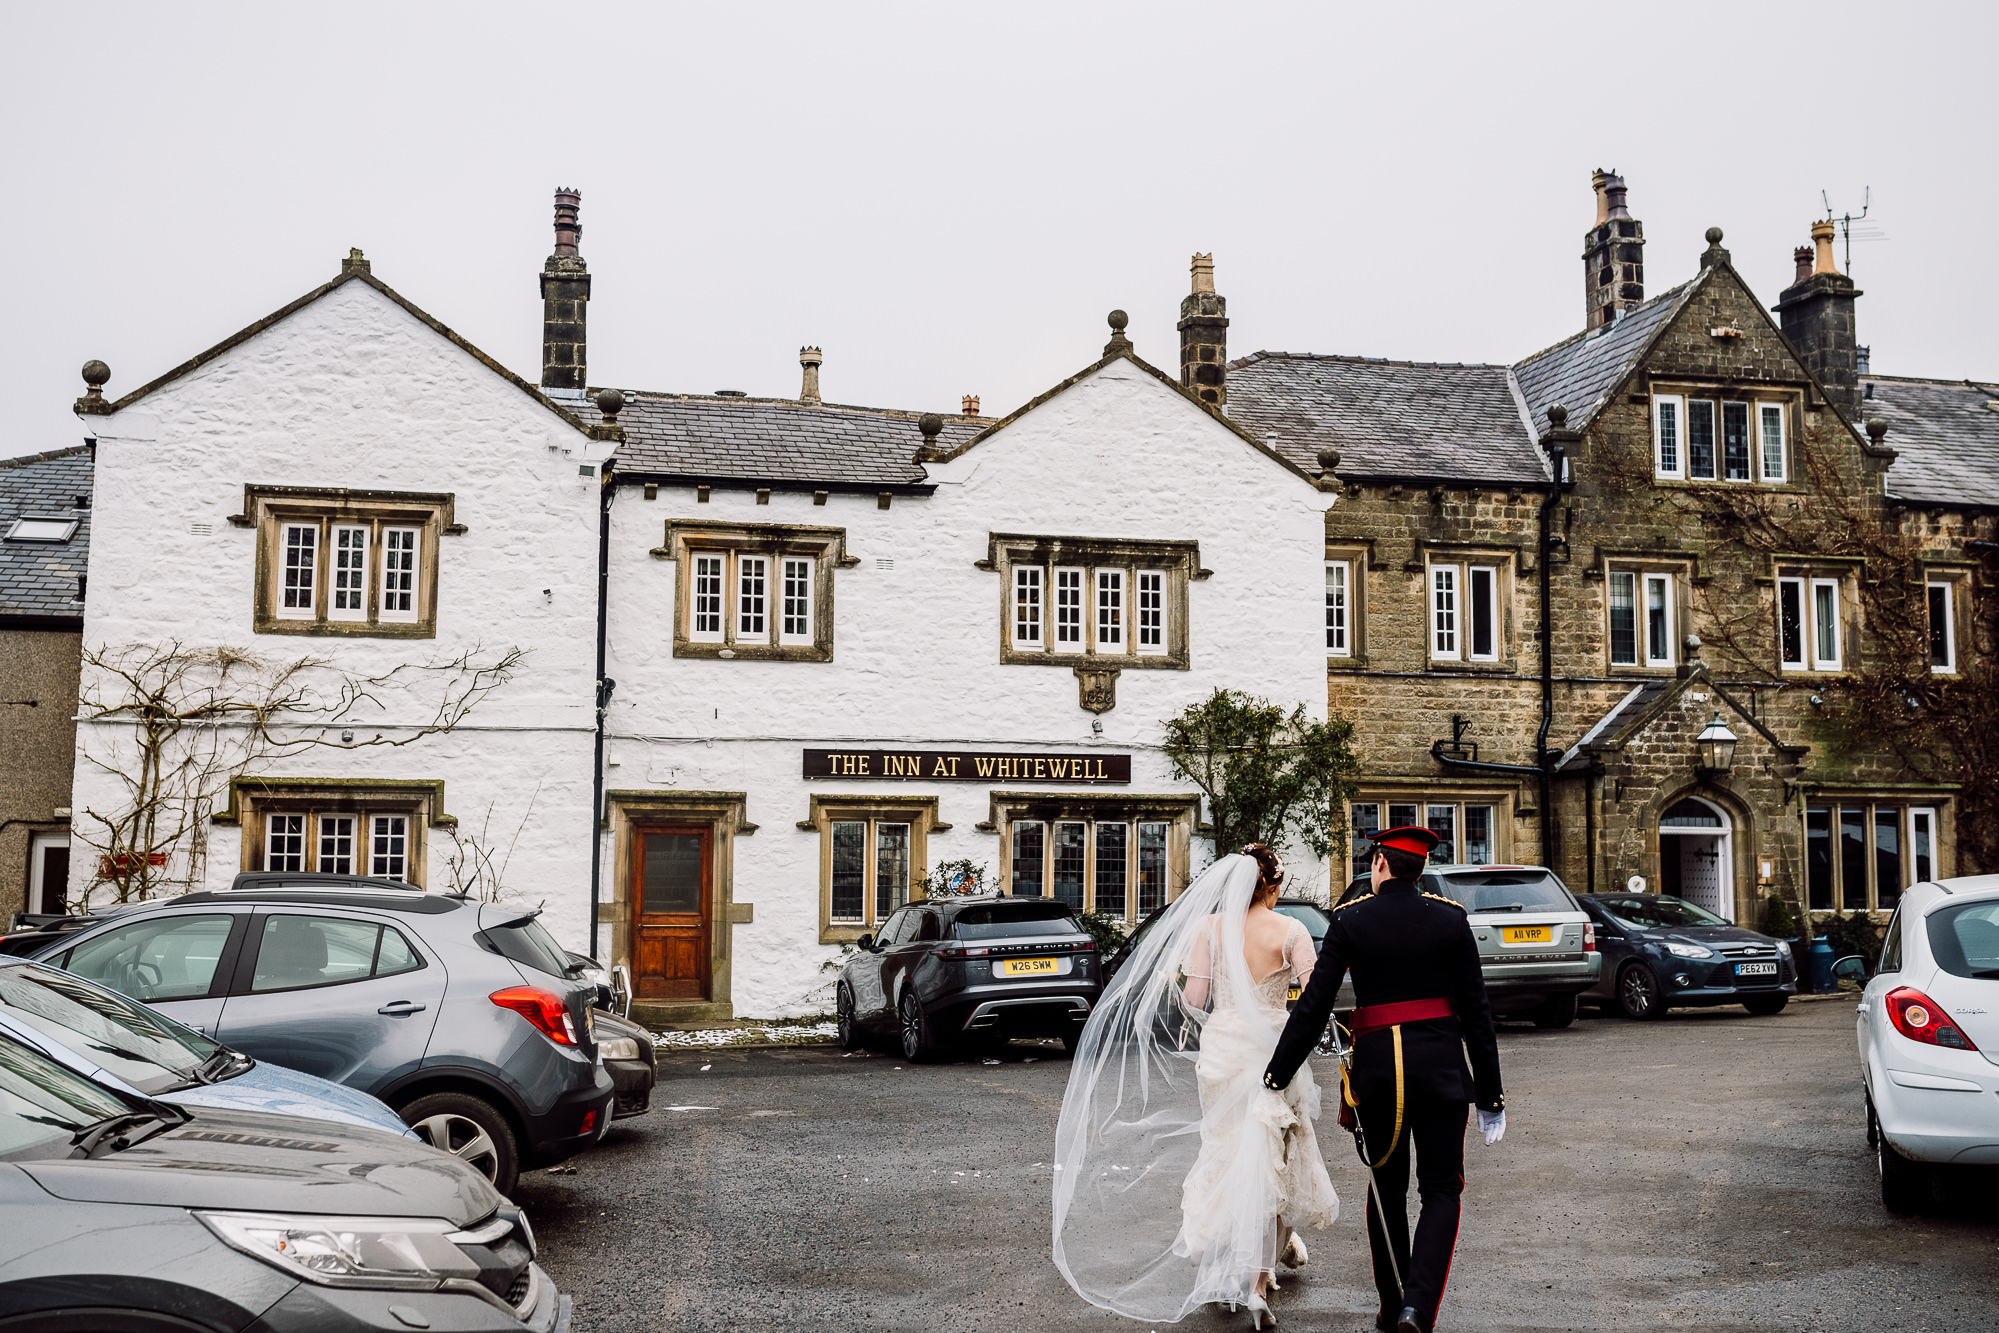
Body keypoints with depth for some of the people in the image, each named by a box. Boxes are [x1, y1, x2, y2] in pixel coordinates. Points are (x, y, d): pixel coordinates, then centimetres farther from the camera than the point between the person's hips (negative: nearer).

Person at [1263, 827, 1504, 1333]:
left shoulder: (1350, 921, -2)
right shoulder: (1450, 919, 0)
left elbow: (1313, 1007, -4)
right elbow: (1476, 1011, 1)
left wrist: (1277, 1077, 4)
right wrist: (1491, 1096, 6)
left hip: (1377, 1065, 1)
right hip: (1441, 1066, 0)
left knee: (1387, 1187, 16)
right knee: (1441, 1190, 7)